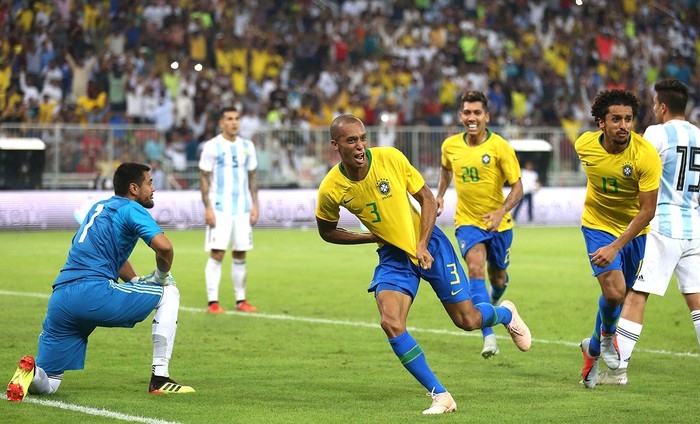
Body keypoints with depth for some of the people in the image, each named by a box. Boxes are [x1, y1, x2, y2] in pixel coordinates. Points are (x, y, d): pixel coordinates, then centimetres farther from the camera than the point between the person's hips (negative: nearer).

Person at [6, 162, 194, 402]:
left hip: (60, 300, 7)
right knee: (169, 293, 14)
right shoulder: (131, 209, 4)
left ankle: (30, 372, -20)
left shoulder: (99, 207, 28)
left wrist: (138, 283, 31)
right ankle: (160, 379, 7)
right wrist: (160, 277, 6)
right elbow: (164, 247, -12)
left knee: (46, 385, 16)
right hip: (95, 295, -7)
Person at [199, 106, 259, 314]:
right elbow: (204, 178, -4)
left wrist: (254, 205, 8)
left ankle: (241, 301, 13)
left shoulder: (247, 146, 12)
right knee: (217, 254, -9)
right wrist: (207, 207, -11)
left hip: (243, 209, 5)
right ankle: (213, 302, -7)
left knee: (240, 255, 6)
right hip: (219, 209, -5)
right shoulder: (212, 147, -3)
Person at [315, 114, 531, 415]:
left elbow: (427, 198, -5)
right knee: (391, 325, -21)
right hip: (393, 256, 1)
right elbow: (326, 231, 3)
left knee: (467, 320, 3)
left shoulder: (390, 158, -18)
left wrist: (422, 245, -15)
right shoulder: (331, 189, -16)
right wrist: (372, 237, -7)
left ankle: (505, 314, 42)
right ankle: (440, 396, -8)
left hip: (430, 246, -1)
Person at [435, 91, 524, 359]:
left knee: (498, 278, 13)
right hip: (467, 221, 1)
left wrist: (501, 212, -27)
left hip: (498, 223, -1)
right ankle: (488, 336, -31)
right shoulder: (450, 146, -3)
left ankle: (494, 300, 54)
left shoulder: (499, 146, -14)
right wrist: (440, 195, 10)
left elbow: (517, 188, -12)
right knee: (476, 268, -23)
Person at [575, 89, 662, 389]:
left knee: (619, 294, 12)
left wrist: (616, 247, -30)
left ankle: (593, 348, 38)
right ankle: (607, 334, 13)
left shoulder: (646, 156, -26)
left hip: (634, 229, 0)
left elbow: (647, 211, -24)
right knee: (614, 291, -19)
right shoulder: (584, 145, -17)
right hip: (598, 225, 0)